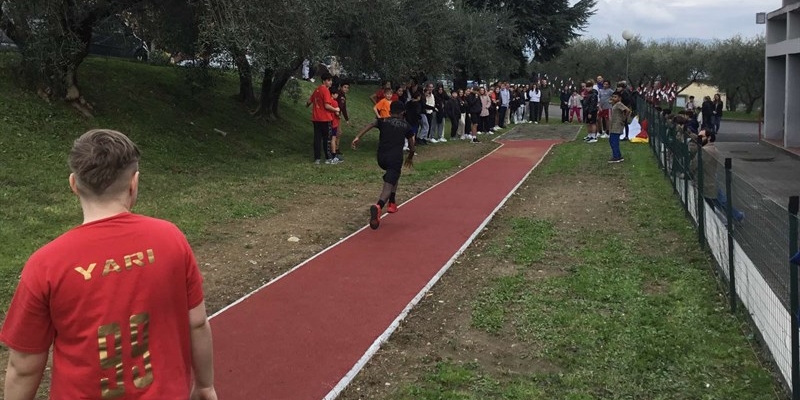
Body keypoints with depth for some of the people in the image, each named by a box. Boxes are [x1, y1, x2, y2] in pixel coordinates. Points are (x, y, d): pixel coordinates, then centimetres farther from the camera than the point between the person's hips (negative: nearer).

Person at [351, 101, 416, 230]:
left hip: (382, 158, 3)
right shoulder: (406, 126, 16)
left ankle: (392, 203, 32)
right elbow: (412, 148, 20)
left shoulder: (383, 121, 15)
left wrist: (358, 137, -17)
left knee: (393, 176, 34)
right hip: (395, 158, -3)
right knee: (388, 186, -12)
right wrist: (410, 157, 40)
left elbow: (370, 124, -8)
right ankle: (378, 206, -42)